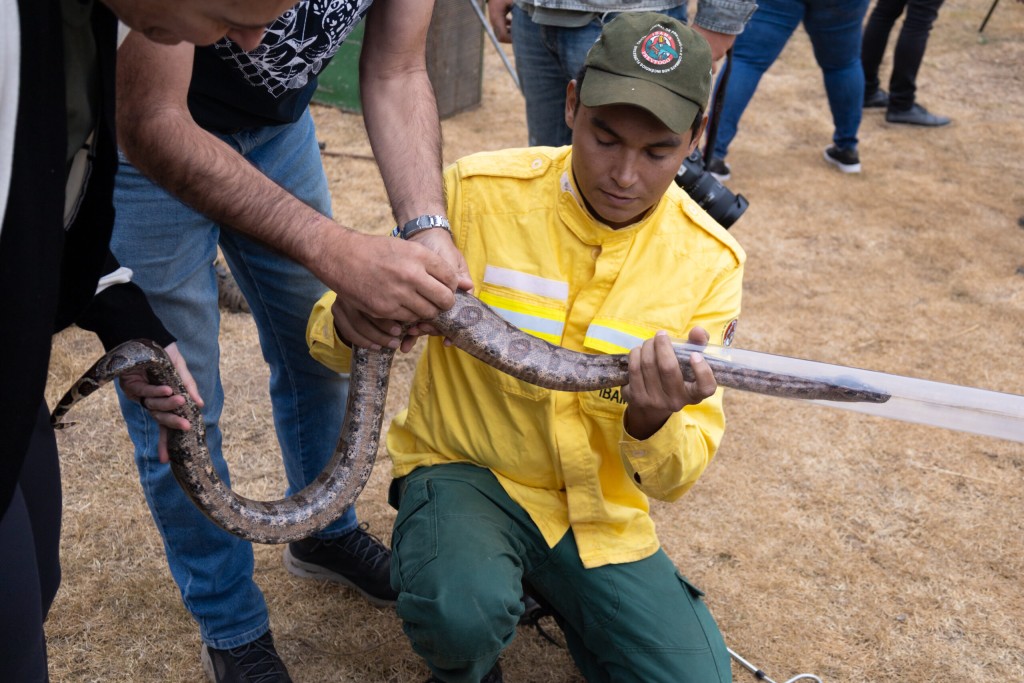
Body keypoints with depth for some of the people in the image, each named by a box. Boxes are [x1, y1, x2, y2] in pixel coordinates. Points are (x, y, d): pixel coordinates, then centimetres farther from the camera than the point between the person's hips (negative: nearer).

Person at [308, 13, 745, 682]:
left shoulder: (709, 260, -8)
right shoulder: (477, 193, -14)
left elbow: (680, 472, -7)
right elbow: (333, 335, -7)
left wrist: (653, 424, -31)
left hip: (600, 509, 3)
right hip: (466, 469, -2)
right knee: (462, 612, -33)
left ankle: (561, 595, 20)